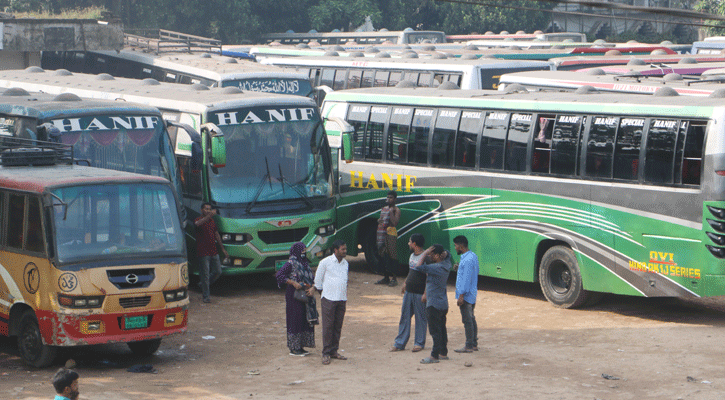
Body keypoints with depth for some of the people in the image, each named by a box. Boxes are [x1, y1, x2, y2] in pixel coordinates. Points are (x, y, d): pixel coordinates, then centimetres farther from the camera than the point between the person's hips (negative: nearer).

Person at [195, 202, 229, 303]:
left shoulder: (212, 221, 16)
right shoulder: (199, 220, -6)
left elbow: (217, 235, 23)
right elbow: (198, 224, -33)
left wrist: (223, 249, 23)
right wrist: (209, 215, -47)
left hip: (214, 252, 7)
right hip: (203, 252, -7)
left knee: (218, 272, 8)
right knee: (205, 274, -3)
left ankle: (203, 284, 30)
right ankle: (206, 296, 5)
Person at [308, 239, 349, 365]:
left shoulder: (345, 263, 13)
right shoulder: (325, 262, -4)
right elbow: (318, 278, 5)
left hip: (342, 299, 5)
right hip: (329, 299, -5)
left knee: (338, 326, 7)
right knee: (328, 326, -4)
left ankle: (334, 351, 16)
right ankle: (326, 353, 0)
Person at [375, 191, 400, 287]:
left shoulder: (396, 210, -5)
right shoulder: (384, 208, 18)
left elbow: (395, 223, -19)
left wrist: (391, 211, -16)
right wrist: (379, 220, 7)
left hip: (390, 235, -8)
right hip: (382, 234, 8)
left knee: (391, 257, -9)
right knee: (383, 256, 10)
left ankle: (394, 279, -3)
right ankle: (386, 278, 18)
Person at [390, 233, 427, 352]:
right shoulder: (412, 256, 12)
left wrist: (425, 293, -20)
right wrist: (405, 282, 21)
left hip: (420, 293, -8)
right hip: (409, 291, 8)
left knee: (421, 318, 3)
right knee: (404, 317, 8)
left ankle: (419, 343, 13)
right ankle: (400, 343, 13)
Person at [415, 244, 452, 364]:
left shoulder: (436, 268, -22)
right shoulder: (445, 266, 4)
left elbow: (420, 266, -24)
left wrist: (425, 253, -13)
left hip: (434, 305, -9)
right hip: (443, 304, 9)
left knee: (435, 331, -3)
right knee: (442, 329, 16)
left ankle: (434, 356, 1)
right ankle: (443, 353, 25)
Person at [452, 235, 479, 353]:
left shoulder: (467, 260, -21)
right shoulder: (473, 256, 11)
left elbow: (467, 278, -23)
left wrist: (461, 295, -22)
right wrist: (459, 268, 13)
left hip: (466, 295, -10)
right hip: (472, 294, 10)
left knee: (467, 321, -5)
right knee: (471, 319, 15)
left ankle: (469, 346, -2)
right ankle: (474, 344, 21)